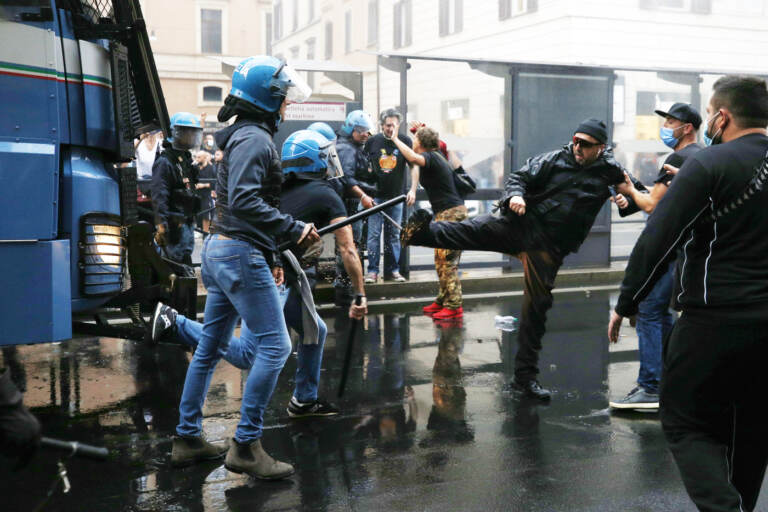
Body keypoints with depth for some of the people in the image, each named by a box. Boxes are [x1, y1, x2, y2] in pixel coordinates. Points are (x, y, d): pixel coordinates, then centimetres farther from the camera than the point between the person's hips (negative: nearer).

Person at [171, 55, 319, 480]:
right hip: (240, 254, -11)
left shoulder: (247, 136, 20)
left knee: (211, 346, 13)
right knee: (275, 345, -8)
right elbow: (245, 202, -25)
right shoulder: (254, 139, -12)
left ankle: (187, 440, 22)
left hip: (220, 250, 11)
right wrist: (293, 229, -21)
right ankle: (246, 446, -5)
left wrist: (269, 259, 22)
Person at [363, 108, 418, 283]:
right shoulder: (372, 141, 2)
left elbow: (413, 166, 2)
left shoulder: (405, 141, 2)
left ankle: (392, 270, 13)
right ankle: (372, 271, -1)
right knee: (374, 233, -5)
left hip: (396, 196, 1)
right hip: (376, 195, -1)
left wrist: (413, 190, -10)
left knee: (394, 235, 7)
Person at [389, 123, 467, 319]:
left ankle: (454, 306, -8)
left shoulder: (431, 157, -13)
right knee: (441, 260, 14)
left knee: (447, 261, -9)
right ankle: (443, 300, 22)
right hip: (447, 213, 10)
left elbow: (414, 158, -37)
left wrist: (395, 138, -25)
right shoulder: (436, 155, 14)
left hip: (450, 213, -10)